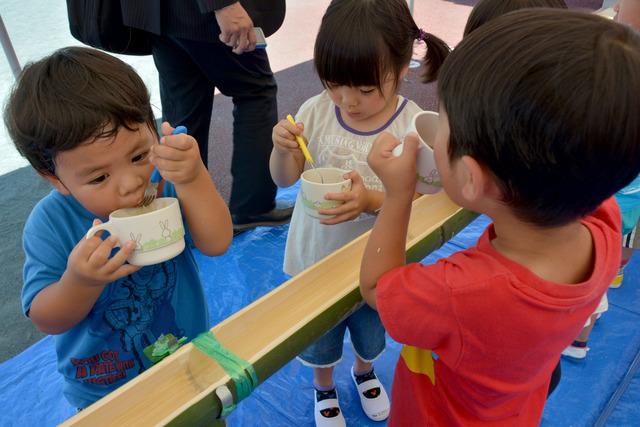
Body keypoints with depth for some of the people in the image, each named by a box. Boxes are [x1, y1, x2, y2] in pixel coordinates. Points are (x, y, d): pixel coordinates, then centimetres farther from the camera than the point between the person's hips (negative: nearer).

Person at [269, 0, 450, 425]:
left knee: (371, 332, 28)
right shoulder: (315, 111, -17)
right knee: (317, 336, 24)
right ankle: (324, 388, 57)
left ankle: (364, 371, 63)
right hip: (316, 255, 1)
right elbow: (286, 180, -7)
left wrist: (371, 200, -36)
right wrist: (282, 149, -28)